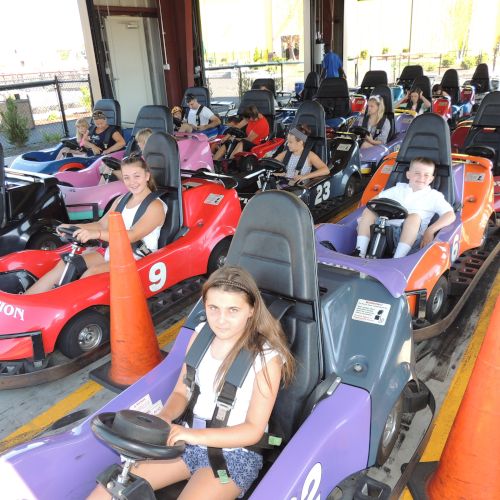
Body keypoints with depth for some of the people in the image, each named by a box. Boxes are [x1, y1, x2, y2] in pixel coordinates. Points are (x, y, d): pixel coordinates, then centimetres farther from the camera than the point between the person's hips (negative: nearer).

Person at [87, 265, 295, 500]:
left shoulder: (266, 357, -16)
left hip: (234, 452, -4)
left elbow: (253, 430, -15)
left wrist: (196, 435, -27)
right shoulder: (201, 334, 0)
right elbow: (181, 392, 7)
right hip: (189, 437, 5)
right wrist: (163, 418, -14)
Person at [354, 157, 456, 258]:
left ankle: (397, 260, -42)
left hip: (412, 235, -3)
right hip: (388, 228, 4)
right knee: (368, 211, -13)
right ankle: (360, 253, -25)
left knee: (414, 216, -33)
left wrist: (430, 231, -15)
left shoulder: (434, 196, 12)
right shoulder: (399, 188, 21)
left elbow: (450, 215, -1)